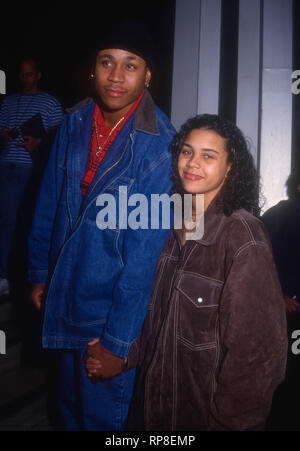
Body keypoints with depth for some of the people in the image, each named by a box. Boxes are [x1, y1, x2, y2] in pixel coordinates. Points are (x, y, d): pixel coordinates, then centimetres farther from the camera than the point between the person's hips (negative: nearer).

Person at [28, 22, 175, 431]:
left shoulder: (159, 145, -20)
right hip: (63, 297, 5)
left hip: (112, 308, -5)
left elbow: (147, 250, -20)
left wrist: (117, 339, -17)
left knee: (102, 416, 17)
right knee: (70, 407, 26)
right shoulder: (74, 124, -3)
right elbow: (50, 204, 6)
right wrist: (40, 273, 10)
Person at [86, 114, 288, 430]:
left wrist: (226, 419, -13)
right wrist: (123, 354, 1)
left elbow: (258, 350, -20)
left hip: (207, 412, -6)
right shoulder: (176, 226, -1)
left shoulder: (242, 235, -22)